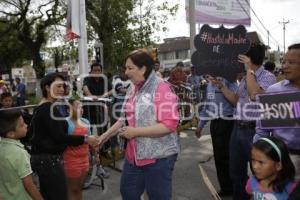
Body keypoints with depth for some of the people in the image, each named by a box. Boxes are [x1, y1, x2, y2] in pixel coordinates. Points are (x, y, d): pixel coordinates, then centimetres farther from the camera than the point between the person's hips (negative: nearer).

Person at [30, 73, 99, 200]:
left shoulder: (40, 108, 13)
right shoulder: (49, 108, -17)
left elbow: (31, 131, 22)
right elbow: (59, 136, -23)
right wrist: (85, 139, -20)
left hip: (40, 157, 10)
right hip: (49, 159, -10)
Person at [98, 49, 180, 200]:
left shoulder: (161, 88, -16)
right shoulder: (134, 90, 9)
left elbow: (169, 125, -23)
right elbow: (125, 119, 18)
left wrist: (135, 132, -22)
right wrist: (105, 136, 9)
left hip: (158, 156, -8)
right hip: (134, 154, 8)